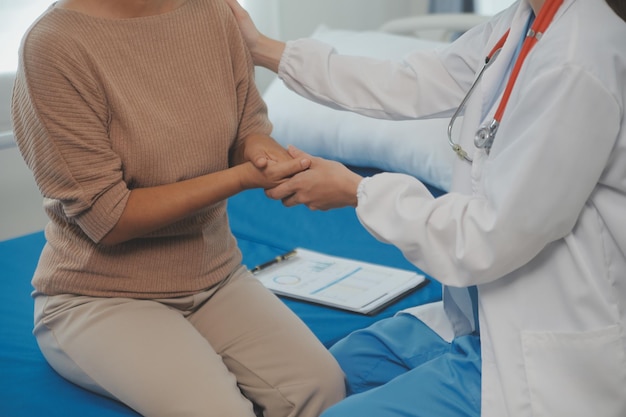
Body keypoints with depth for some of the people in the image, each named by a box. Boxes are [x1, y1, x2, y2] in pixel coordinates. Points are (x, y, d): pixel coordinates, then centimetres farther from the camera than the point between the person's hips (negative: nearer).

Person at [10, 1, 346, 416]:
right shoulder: (54, 44, -18)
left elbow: (251, 121, 10)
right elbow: (106, 218, -18)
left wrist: (260, 147, -15)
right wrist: (243, 177, -24)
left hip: (215, 277, 5)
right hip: (101, 298, -5)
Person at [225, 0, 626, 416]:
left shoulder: (577, 63, -29)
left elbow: (492, 239, -25)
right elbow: (412, 84, 5)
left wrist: (357, 191, -13)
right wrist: (263, 50, 8)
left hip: (551, 356, -9)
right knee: (341, 365, 19)